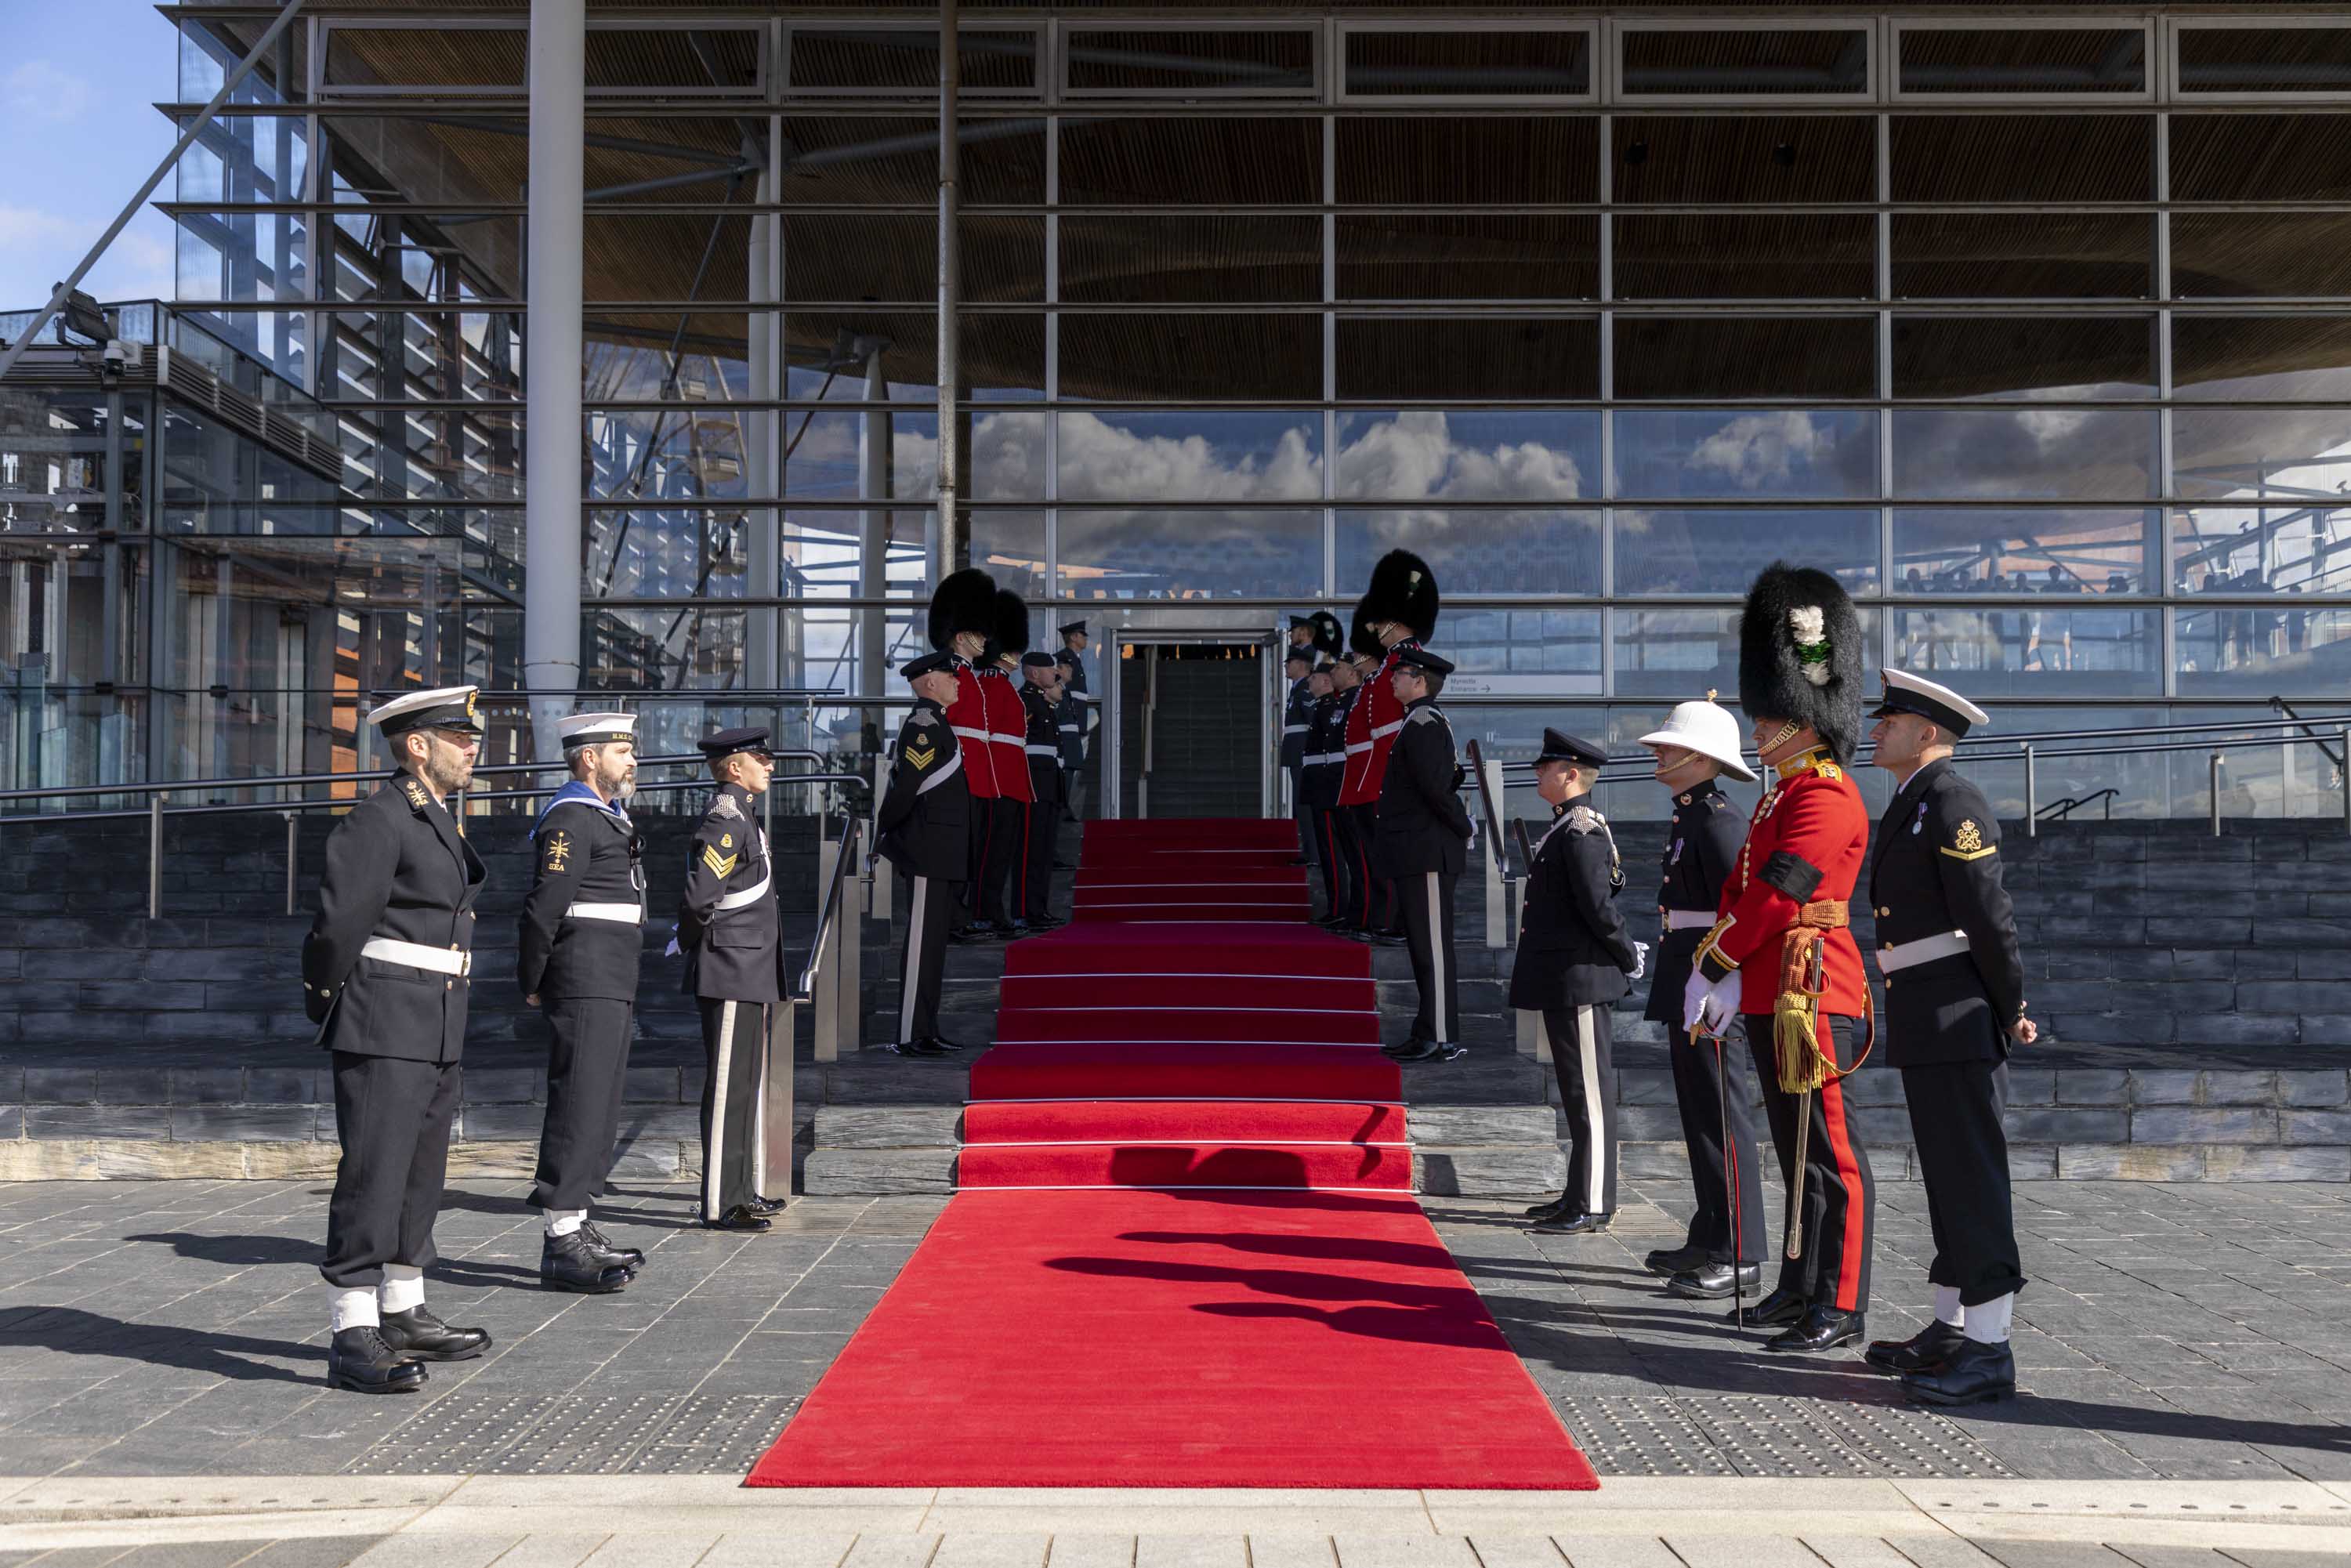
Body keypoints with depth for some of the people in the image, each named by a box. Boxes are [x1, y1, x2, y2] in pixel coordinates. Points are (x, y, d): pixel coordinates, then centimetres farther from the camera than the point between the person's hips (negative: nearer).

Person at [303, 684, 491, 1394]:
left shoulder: (436, 822, 17)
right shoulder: (376, 821, -13)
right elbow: (340, 922, -15)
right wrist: (327, 1007, -3)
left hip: (438, 1033, 9)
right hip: (384, 1030, -9)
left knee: (420, 1173, 15)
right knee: (373, 1172, -9)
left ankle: (402, 1315, 26)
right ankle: (354, 1338, -8)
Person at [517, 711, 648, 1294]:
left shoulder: (606, 818, 21)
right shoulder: (572, 819, -12)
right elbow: (543, 907, -18)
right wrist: (532, 984, -10)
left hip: (611, 990, 10)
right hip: (586, 987, -10)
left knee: (596, 1112, 13)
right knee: (579, 1108, -10)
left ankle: (576, 1228, 20)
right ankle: (562, 1244, -9)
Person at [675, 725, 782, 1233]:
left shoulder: (741, 816, 15)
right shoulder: (726, 823, -17)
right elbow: (698, 897, -25)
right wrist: (694, 942, -8)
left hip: (751, 975, 10)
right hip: (731, 974, -10)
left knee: (749, 1084, 16)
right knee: (727, 1088, -6)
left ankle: (744, 1191, 25)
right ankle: (721, 1204, -2)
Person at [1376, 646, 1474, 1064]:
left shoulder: (1423, 725, -16)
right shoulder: (1421, 722, 16)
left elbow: (1437, 786, -23)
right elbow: (1442, 784, 21)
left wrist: (1463, 829, -12)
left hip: (1427, 854, -10)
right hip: (1418, 853, 10)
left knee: (1432, 946, -6)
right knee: (1423, 945, 14)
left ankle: (1443, 1039, -3)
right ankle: (1428, 1033, 21)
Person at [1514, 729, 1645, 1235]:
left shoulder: (1581, 832, -18)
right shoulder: (1566, 827, 14)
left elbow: (1600, 907, -20)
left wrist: (1630, 959, -9)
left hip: (1582, 981, -10)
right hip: (1564, 980, 10)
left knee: (1589, 1093, -3)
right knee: (1578, 1092, 16)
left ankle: (1592, 1206, 2)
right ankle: (1580, 1194, 25)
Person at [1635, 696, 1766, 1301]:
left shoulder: (1717, 820, -14)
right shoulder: (1687, 817, 15)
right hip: (1684, 989, 10)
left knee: (1721, 1115, -7)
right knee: (1698, 1114, 16)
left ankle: (1740, 1257, -2)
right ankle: (1709, 1240, 25)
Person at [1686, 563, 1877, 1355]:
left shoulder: (1826, 798, -14)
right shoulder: (1782, 794, 17)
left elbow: (1775, 895, -19)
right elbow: (1741, 888, 16)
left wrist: (1712, 968, -11)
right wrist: (1726, 974, 3)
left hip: (1811, 998, -10)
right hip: (1772, 996, 10)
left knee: (1830, 1158, -4)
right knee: (1796, 1156, 17)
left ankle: (1840, 1309, 1)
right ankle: (1800, 1289, 26)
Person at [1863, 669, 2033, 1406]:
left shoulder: (1952, 799, -13)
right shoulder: (1910, 804, 18)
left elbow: (1988, 914, -17)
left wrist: (2012, 1010, -10)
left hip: (1957, 1015, -10)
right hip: (1922, 1022, 10)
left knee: (1972, 1177, -7)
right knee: (1946, 1176, 15)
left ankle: (1988, 1351, -4)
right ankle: (1950, 1331, 24)